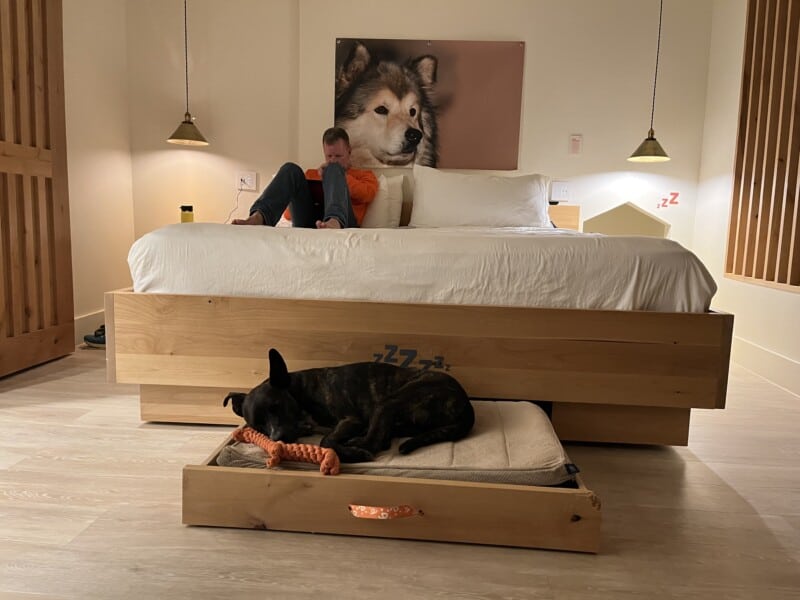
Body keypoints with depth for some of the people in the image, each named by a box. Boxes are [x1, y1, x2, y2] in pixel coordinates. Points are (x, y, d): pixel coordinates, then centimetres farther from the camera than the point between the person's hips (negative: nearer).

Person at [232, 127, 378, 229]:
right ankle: (258, 217, -39)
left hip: (341, 222, -2)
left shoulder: (363, 174, 26)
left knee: (334, 170, -19)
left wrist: (337, 175, 4)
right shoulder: (312, 173, 34)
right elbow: (289, 214, 25)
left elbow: (368, 194, -1)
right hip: (306, 223, 3)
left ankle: (335, 222, -52)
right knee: (291, 169, -10)